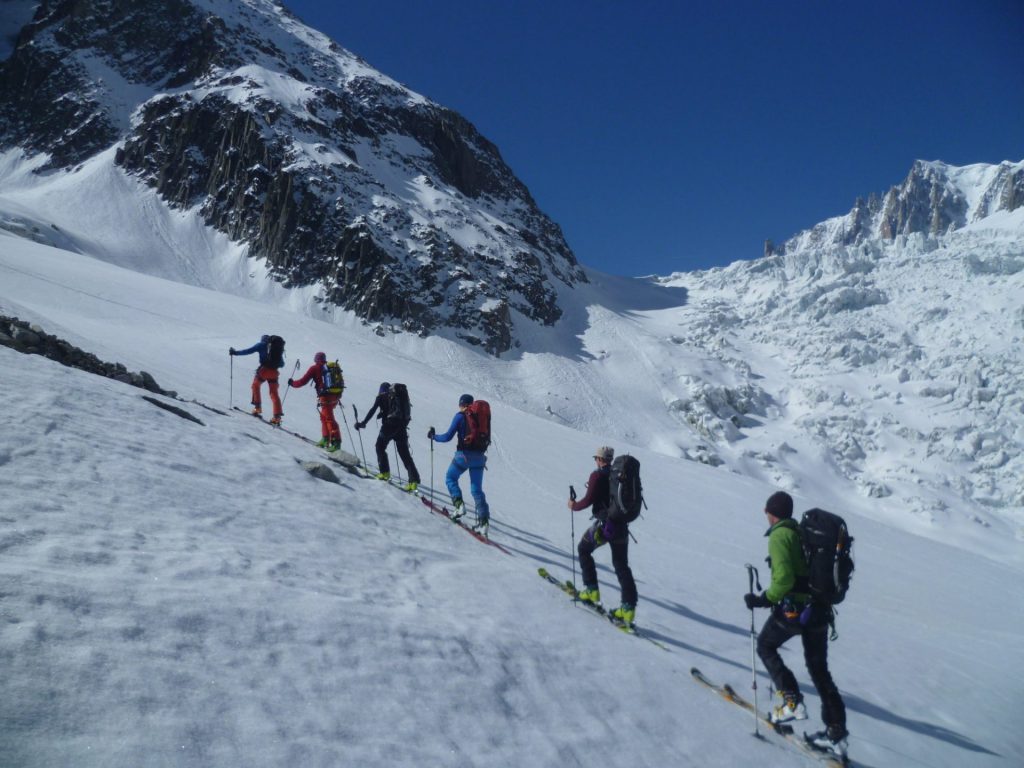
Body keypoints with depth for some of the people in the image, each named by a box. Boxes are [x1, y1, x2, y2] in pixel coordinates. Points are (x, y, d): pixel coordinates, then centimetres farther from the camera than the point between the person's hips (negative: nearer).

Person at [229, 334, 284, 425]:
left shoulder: (261, 345, 8)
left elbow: (249, 351, -2)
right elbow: (282, 364, 22)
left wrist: (235, 352, 5)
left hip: (264, 370, -3)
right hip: (274, 372, 3)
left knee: (256, 385, 23)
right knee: (274, 393, 7)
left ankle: (257, 408, 16)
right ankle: (277, 416, -4)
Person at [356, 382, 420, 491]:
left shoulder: (381, 397, 9)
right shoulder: (398, 396, 21)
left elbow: (372, 410, 0)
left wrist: (363, 423, 5)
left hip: (388, 426, -4)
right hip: (402, 427, 4)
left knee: (380, 447, 18)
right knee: (405, 454, 4)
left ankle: (385, 472, 8)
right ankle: (414, 480, -7)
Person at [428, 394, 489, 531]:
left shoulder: (460, 416, -4)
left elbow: (448, 436, -7)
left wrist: (434, 436, 9)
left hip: (463, 455, -4)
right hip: (479, 456, 4)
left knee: (450, 478, 19)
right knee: (477, 489, 9)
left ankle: (459, 504, -2)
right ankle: (484, 519, -3)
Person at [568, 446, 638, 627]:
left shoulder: (597, 475, -8)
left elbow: (589, 500, -13)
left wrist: (574, 506, 6)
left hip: (604, 525, -5)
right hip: (622, 526, 5)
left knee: (583, 550, 19)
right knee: (621, 565, 10)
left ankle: (591, 590, 13)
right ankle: (629, 607, 2)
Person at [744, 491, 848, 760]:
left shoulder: (779, 535, -11)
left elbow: (783, 577, -22)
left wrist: (764, 599, -12)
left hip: (794, 607, -7)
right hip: (820, 609, 7)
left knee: (765, 646, 16)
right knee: (819, 669, 15)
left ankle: (792, 701, 4)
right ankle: (836, 734, 14)